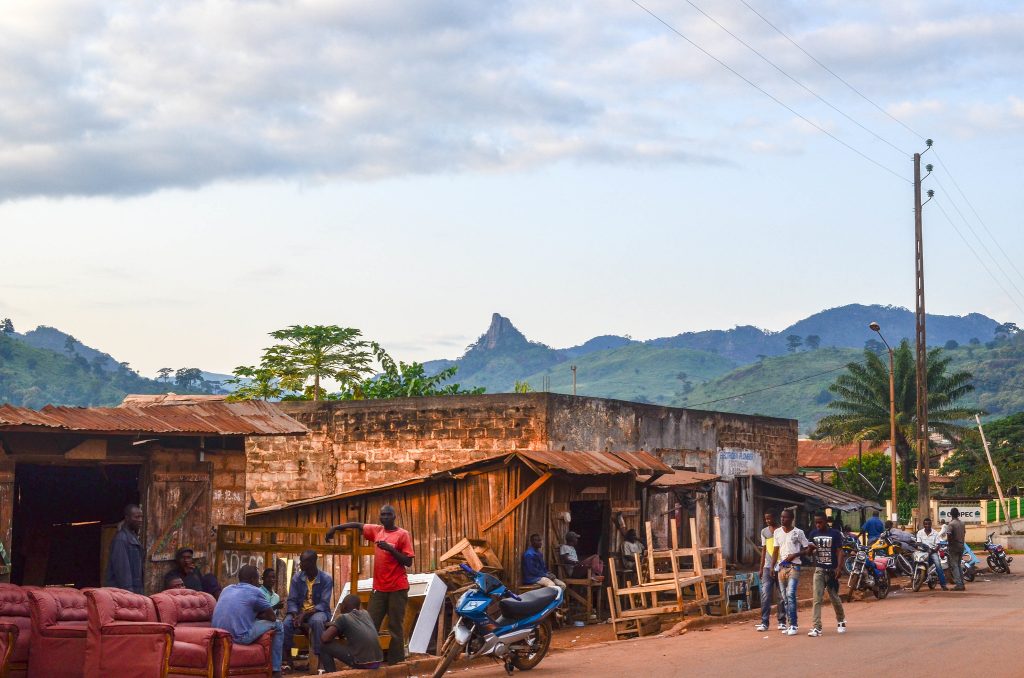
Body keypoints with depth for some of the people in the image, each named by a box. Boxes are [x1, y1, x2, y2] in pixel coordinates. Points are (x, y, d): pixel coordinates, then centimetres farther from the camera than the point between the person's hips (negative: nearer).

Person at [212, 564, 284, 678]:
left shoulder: (227, 589, 20)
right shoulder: (255, 591, 2)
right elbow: (272, 617, 10)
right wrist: (259, 615, 28)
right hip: (239, 637, -7)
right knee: (277, 625, 12)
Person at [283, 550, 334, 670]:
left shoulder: (326, 579, -10)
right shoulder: (297, 578, 0)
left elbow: (324, 604, -15)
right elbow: (292, 600, -1)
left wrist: (305, 614, -28)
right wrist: (295, 615, -23)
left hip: (318, 611, -3)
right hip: (299, 611, 3)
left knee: (317, 621, -40)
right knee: (287, 623, -30)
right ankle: (288, 659, -19)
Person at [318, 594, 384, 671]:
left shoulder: (343, 618, 1)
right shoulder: (366, 613, 17)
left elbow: (324, 639, -2)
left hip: (361, 663, -6)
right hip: (377, 662, 6)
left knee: (324, 646, 9)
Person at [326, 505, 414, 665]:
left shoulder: (403, 534, -5)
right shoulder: (376, 531, 10)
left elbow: (408, 562, -9)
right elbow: (358, 525, 22)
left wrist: (390, 548, -19)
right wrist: (336, 527, 12)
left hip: (398, 588, -5)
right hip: (379, 587, 5)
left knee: (395, 625, -3)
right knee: (371, 624, 0)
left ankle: (395, 662, 0)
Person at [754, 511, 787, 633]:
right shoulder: (764, 532, 12)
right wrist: (761, 568, 12)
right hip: (768, 567, 3)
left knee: (781, 595, 2)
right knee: (765, 595, -5)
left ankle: (782, 621, 11)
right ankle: (764, 622, -5)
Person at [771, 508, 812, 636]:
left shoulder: (798, 532, -2)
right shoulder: (777, 532, 11)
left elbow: (808, 549, 1)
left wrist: (794, 555, -13)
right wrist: (773, 566, 6)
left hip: (794, 566, -5)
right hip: (781, 567, 5)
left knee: (791, 594, -17)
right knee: (784, 597, 6)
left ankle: (794, 625, -15)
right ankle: (790, 624, 13)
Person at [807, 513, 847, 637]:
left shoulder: (835, 534, -6)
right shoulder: (813, 534, 7)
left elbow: (839, 551, -8)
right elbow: (809, 552, 16)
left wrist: (838, 568, -17)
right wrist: (811, 548, -8)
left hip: (831, 570, -3)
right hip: (819, 570, 3)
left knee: (835, 598, 10)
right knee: (816, 599, -8)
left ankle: (841, 621, 33)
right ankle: (816, 627, -12)